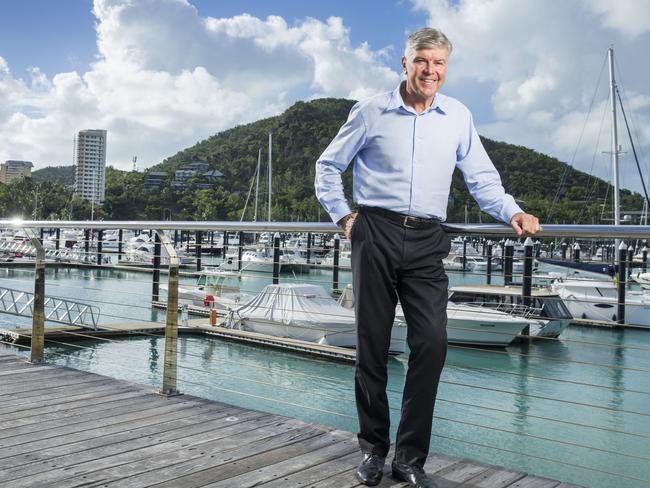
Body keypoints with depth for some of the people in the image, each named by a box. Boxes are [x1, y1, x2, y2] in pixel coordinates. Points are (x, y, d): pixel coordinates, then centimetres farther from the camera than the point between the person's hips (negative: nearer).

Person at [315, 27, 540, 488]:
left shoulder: (458, 116, 11)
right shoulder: (372, 111, 6)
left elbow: (482, 178, 14)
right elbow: (329, 165, 15)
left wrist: (513, 213, -1)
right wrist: (343, 215, 6)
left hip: (427, 242, 2)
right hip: (376, 234, -1)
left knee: (433, 342, -10)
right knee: (372, 343, 3)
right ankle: (373, 449, 19)